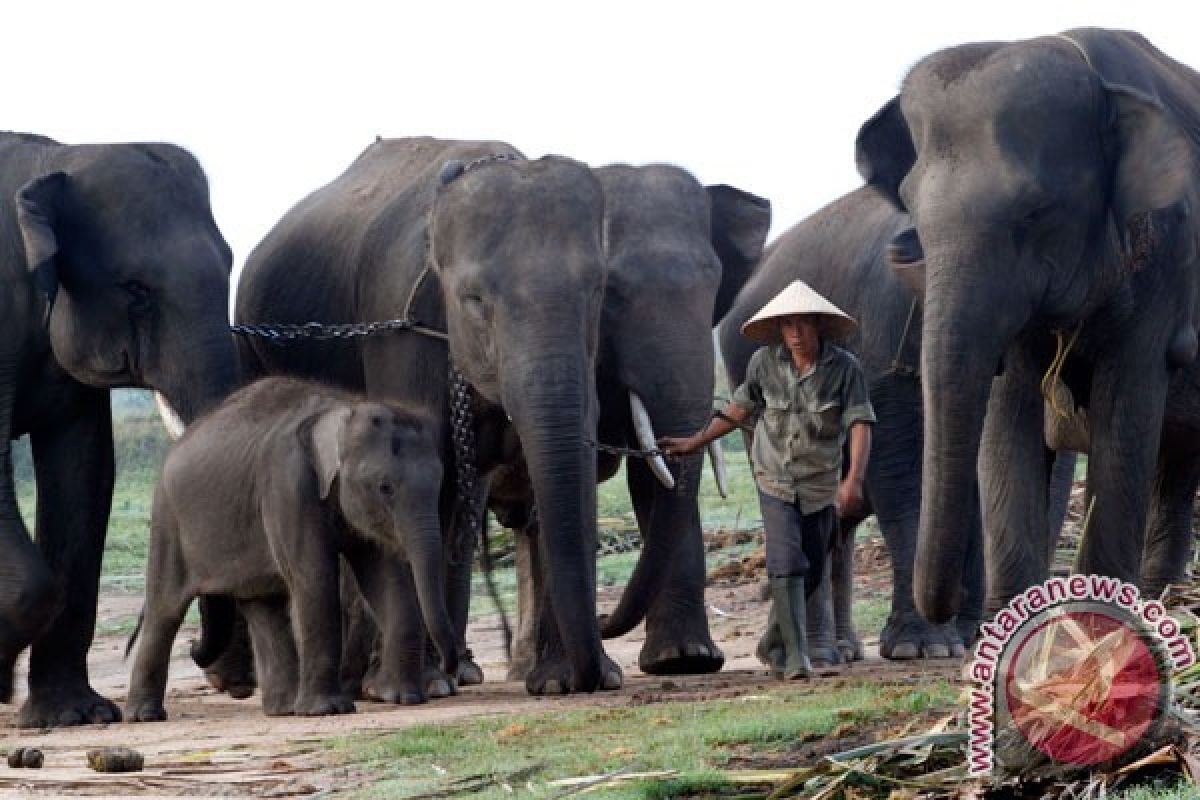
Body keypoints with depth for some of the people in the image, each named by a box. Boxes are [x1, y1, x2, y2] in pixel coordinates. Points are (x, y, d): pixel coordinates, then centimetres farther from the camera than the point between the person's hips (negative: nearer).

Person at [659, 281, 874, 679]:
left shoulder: (844, 368, -12)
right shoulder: (765, 363, -6)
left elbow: (860, 424, -18)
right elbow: (741, 408, 10)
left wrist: (854, 479, -31)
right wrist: (694, 442, 14)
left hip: (821, 485, 1)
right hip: (776, 479, -1)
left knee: (810, 572, 10)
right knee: (787, 565, -16)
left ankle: (773, 643, 32)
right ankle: (792, 658, -17)